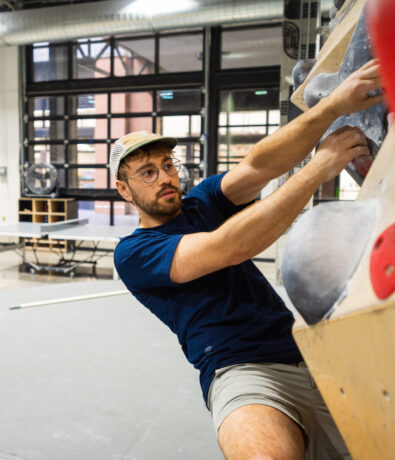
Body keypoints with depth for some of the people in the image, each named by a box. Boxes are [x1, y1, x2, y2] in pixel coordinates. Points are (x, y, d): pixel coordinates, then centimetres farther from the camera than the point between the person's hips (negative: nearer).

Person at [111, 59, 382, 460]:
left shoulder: (203, 200, 16)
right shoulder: (132, 253, 0)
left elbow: (258, 166, -4)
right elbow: (226, 248, -17)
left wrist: (334, 105, -20)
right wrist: (319, 167, -17)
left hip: (307, 354, 6)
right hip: (241, 371, -5)